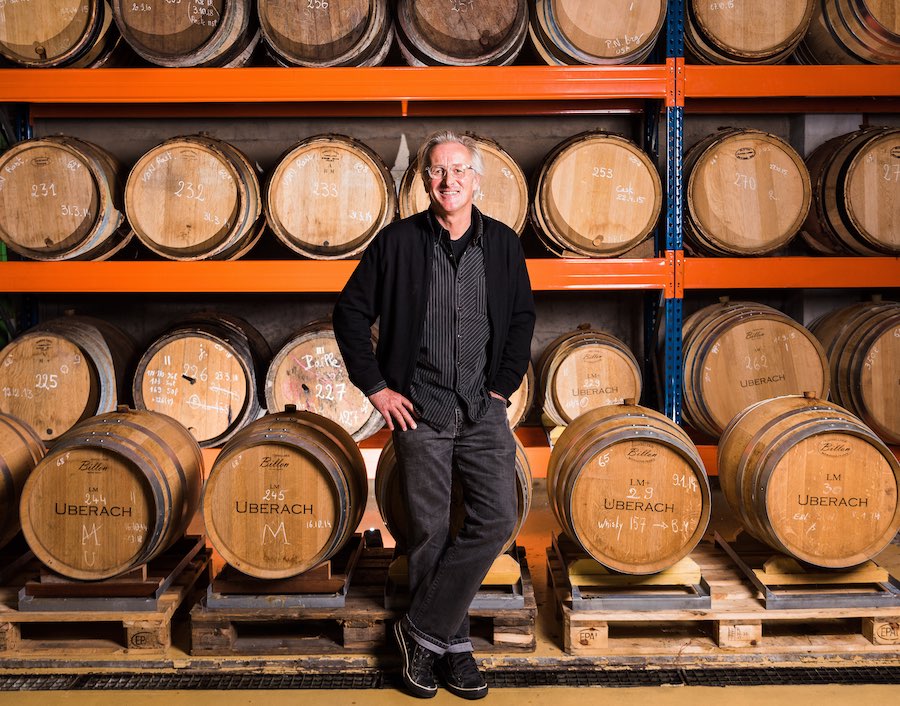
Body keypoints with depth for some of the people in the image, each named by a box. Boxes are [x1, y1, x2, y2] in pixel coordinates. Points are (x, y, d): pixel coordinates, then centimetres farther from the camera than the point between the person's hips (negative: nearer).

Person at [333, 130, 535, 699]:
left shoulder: (503, 244, 5)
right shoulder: (398, 241, -2)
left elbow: (522, 317, 15)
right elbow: (351, 311, 3)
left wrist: (504, 384, 5)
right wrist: (375, 386, -3)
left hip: (483, 409, 2)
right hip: (419, 409, -2)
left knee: (498, 519, -7)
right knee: (430, 531, 4)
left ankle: (423, 630, 6)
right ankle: (452, 643, 21)